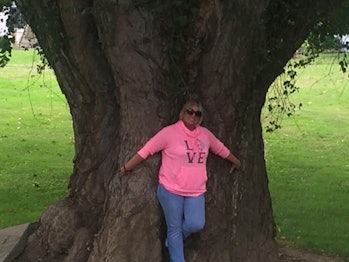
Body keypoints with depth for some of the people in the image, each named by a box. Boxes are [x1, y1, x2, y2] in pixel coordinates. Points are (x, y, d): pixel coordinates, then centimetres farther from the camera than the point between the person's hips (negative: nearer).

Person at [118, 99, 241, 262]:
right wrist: (126, 168, -3)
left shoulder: (205, 134, 7)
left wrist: (235, 162, 38)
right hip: (171, 190, -4)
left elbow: (221, 149, 24)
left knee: (196, 224, -13)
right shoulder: (169, 132, -9)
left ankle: (173, 241, 18)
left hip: (196, 192, 4)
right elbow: (147, 150, -6)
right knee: (174, 228, 2)